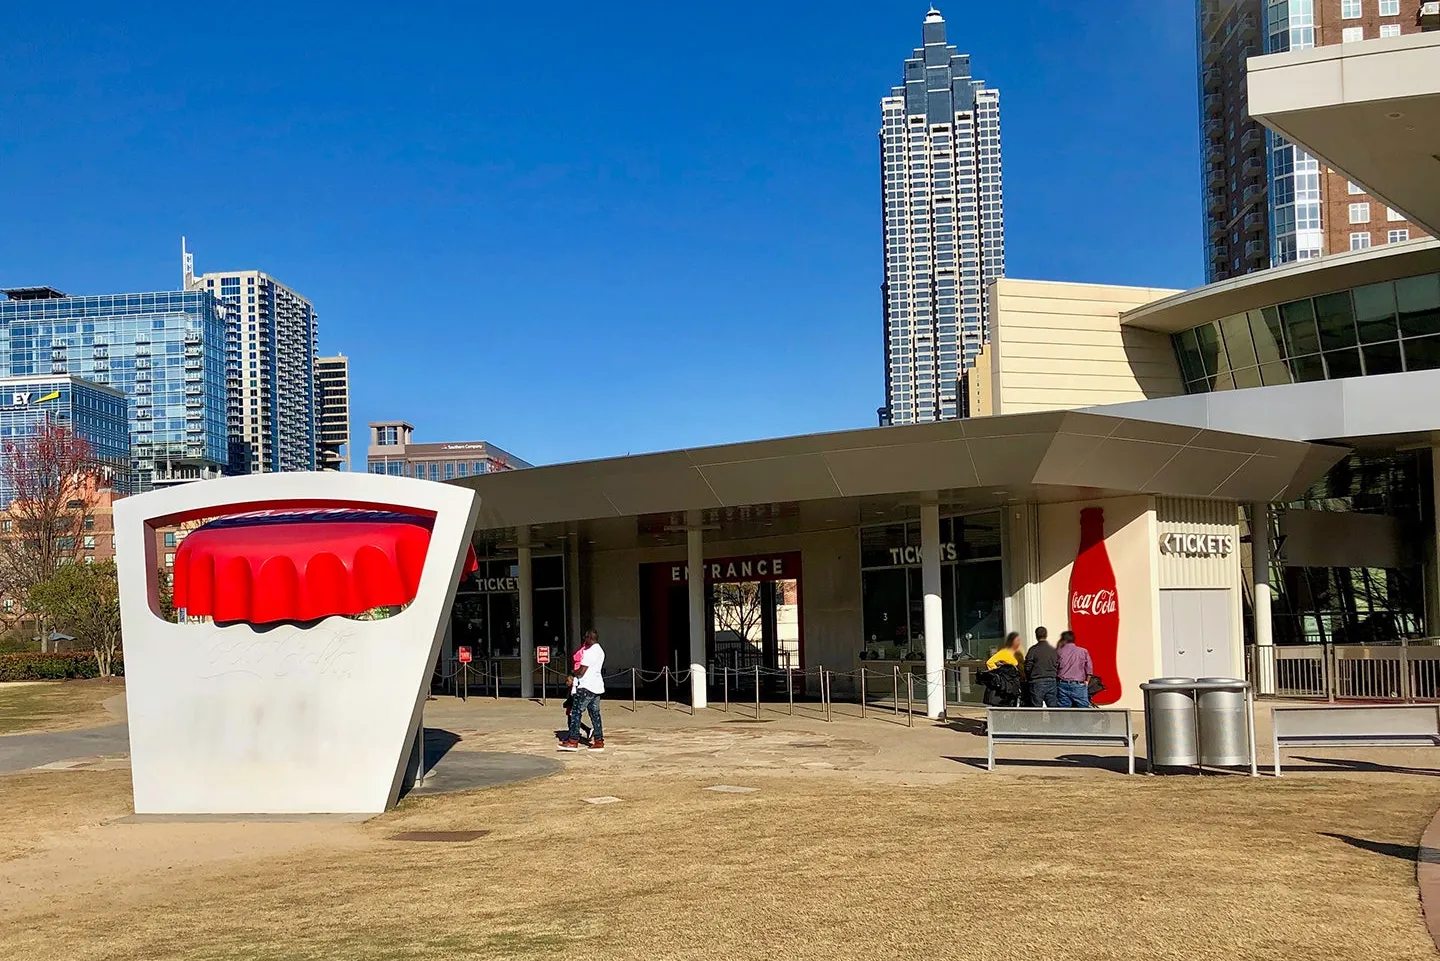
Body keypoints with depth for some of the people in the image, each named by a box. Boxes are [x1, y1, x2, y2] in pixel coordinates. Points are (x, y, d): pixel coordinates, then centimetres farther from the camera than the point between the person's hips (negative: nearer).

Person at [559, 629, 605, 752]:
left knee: (576, 712, -7)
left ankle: (573, 741, -10)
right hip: (597, 686, 10)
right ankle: (599, 741, 10)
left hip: (586, 687, -10)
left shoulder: (590, 652, -16)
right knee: (595, 713, 11)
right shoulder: (600, 651, 15)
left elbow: (582, 671, -15)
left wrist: (573, 676, 4)